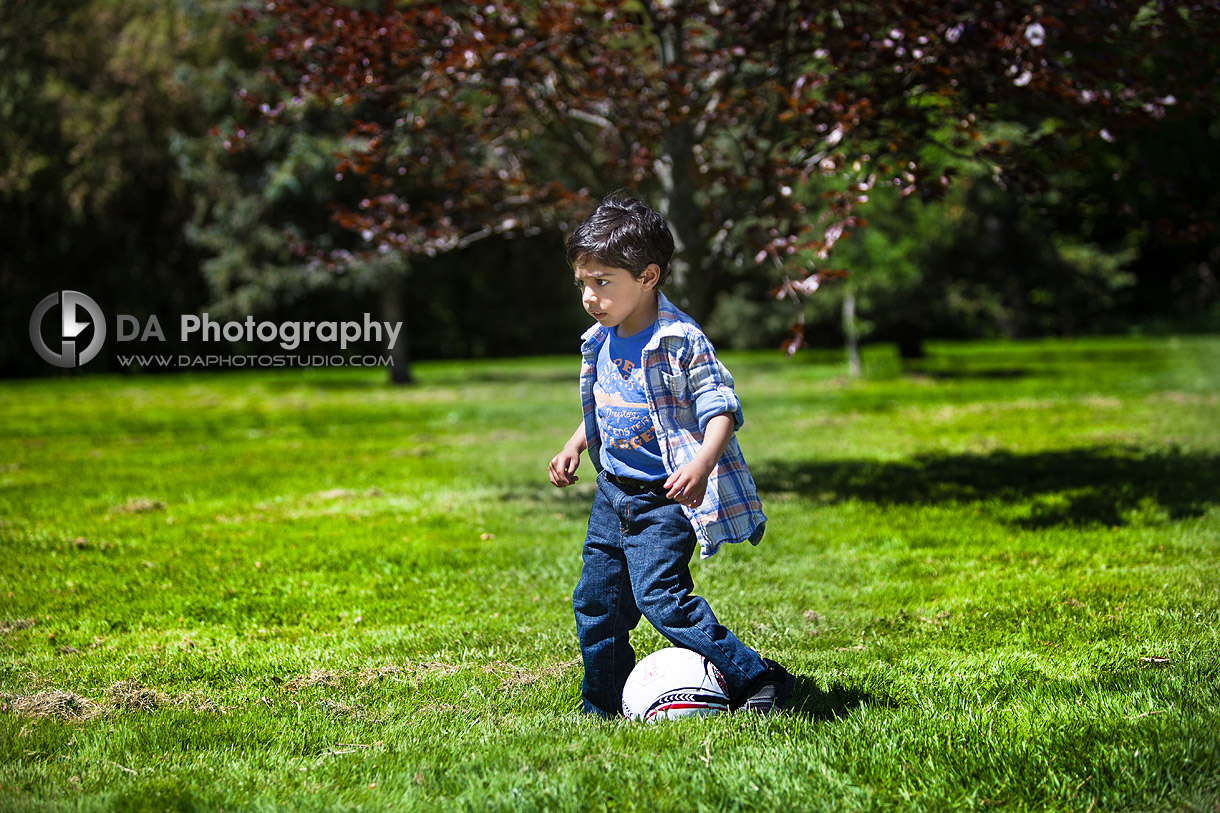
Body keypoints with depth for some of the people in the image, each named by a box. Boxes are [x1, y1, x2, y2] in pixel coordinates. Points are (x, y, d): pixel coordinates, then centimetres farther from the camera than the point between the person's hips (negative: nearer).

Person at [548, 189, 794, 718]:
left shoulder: (682, 343, -17)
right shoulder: (599, 343, 7)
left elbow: (721, 408, -20)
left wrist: (702, 464, -34)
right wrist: (574, 448, 18)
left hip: (663, 498, -8)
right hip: (612, 495, 8)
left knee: (660, 595, -18)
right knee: (596, 603, 11)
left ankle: (756, 679, -11)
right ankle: (603, 709, 27)